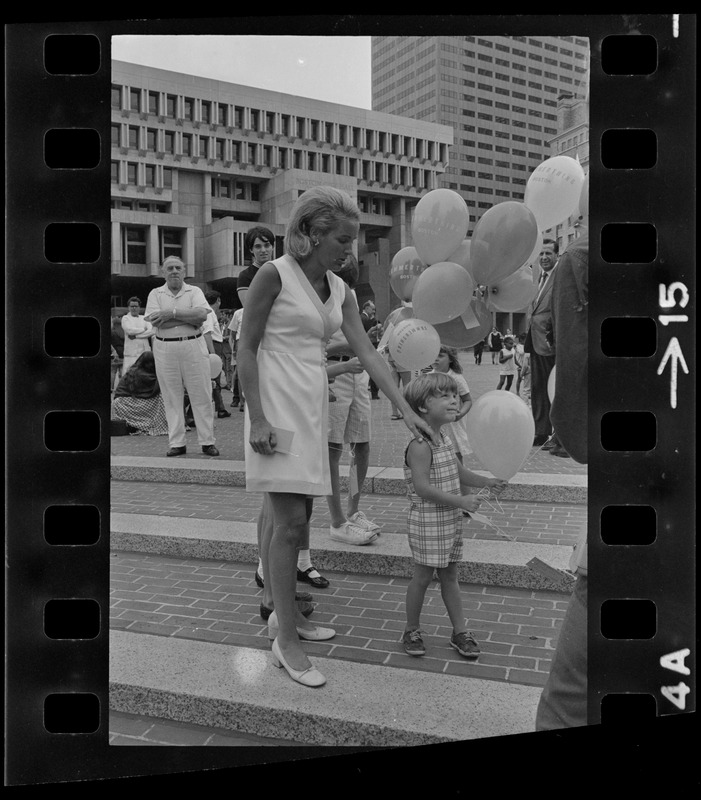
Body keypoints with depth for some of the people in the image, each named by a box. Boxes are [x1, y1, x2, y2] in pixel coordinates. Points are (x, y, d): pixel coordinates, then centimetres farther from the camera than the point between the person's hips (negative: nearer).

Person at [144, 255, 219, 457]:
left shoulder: (194, 291, 6)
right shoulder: (155, 294, 7)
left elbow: (202, 314, -13)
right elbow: (155, 321, -10)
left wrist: (172, 312, -15)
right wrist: (189, 316, -10)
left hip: (194, 346, -1)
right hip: (165, 349, 1)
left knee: (201, 395, 1)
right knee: (172, 398, 5)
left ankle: (207, 441, 9)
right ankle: (176, 443, 13)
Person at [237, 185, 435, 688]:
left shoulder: (340, 290, 10)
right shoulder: (274, 275, -9)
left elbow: (367, 352, 7)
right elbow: (247, 348, -10)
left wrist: (407, 410, 1)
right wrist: (258, 419, -16)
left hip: (314, 406, 7)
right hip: (278, 404, -7)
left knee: (298, 518, 13)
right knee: (290, 521, -8)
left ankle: (286, 613, 29)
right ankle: (286, 641, 3)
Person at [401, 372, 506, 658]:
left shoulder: (444, 440, 9)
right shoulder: (420, 445, -21)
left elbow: (458, 472, 21)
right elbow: (422, 487, -27)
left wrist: (487, 481, 9)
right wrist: (460, 501, -25)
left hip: (450, 520, 9)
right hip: (427, 522, -8)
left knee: (450, 575, 15)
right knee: (423, 576, 4)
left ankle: (460, 631, 25)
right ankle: (411, 630, 22)